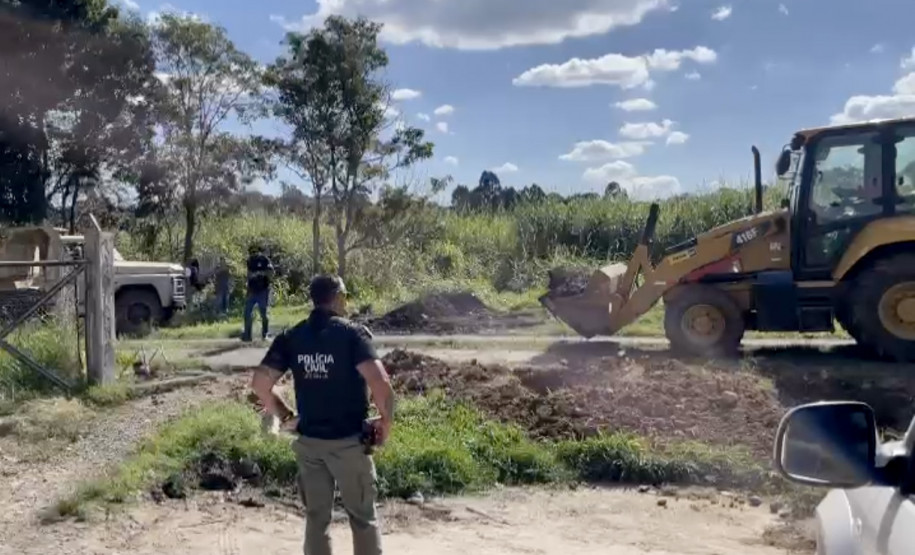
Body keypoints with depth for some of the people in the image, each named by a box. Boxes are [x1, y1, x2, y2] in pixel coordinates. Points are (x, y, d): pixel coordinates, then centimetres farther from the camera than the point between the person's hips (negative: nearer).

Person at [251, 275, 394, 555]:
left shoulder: (291, 337, 1)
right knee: (363, 517, 11)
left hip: (309, 440, 4)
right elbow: (380, 382, -25)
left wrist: (284, 415, 8)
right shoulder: (353, 333, -13)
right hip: (349, 441, -4)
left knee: (316, 517, 14)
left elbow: (259, 382, -5)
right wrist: (386, 422, -10)